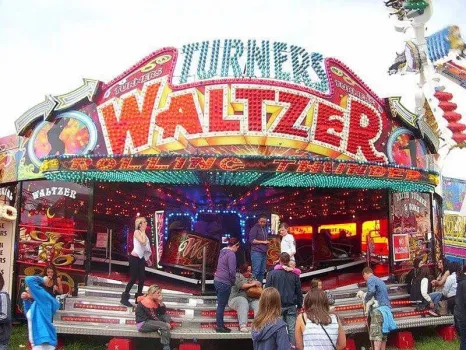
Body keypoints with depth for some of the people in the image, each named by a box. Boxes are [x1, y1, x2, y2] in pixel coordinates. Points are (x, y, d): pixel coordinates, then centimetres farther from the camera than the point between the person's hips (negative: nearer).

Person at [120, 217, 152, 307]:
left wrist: (148, 259, 16)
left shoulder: (143, 233, 13)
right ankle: (124, 298, 5)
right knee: (133, 278, -6)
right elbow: (143, 242, -26)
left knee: (142, 278, 7)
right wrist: (143, 231, -15)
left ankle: (138, 297, 17)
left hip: (141, 258, 8)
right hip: (135, 258, -8)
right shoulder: (137, 232, -11)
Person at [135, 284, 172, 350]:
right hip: (143, 324, -10)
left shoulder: (154, 300, 9)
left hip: (150, 321, 10)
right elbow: (152, 316, -21)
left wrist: (161, 302, -10)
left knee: (166, 316, 5)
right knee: (164, 326, -23)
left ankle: (161, 329, -16)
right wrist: (164, 323, -15)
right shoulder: (147, 301, -18)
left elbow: (163, 312, 7)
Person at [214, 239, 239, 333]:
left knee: (221, 304, 14)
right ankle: (220, 327, 6)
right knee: (222, 305, -1)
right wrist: (233, 281, -2)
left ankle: (220, 325, 21)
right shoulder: (231, 254, -12)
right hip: (224, 283, -9)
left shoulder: (223, 252, 15)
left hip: (217, 280, 9)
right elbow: (232, 270, -17)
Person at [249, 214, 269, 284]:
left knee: (262, 271, 7)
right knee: (256, 271, -10)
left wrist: (267, 242, 8)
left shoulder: (265, 229, 17)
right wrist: (262, 242, -10)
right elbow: (251, 240, -11)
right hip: (256, 252, -7)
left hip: (264, 253, 7)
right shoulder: (255, 228, -4)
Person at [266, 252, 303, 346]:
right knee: (292, 329, 5)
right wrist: (299, 305, 18)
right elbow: (299, 292, 8)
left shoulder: (272, 274, -4)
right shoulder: (294, 275, 2)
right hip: (291, 306, 2)